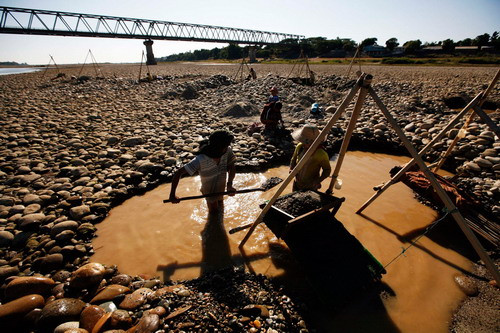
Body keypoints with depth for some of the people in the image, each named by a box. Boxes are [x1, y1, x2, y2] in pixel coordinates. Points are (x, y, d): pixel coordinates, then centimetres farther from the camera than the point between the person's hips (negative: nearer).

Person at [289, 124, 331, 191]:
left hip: (310, 187, -5)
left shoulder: (321, 154, -27)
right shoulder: (300, 146, -13)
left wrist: (318, 181, -25)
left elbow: (327, 170, -11)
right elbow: (293, 160, 4)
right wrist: (291, 170, -15)